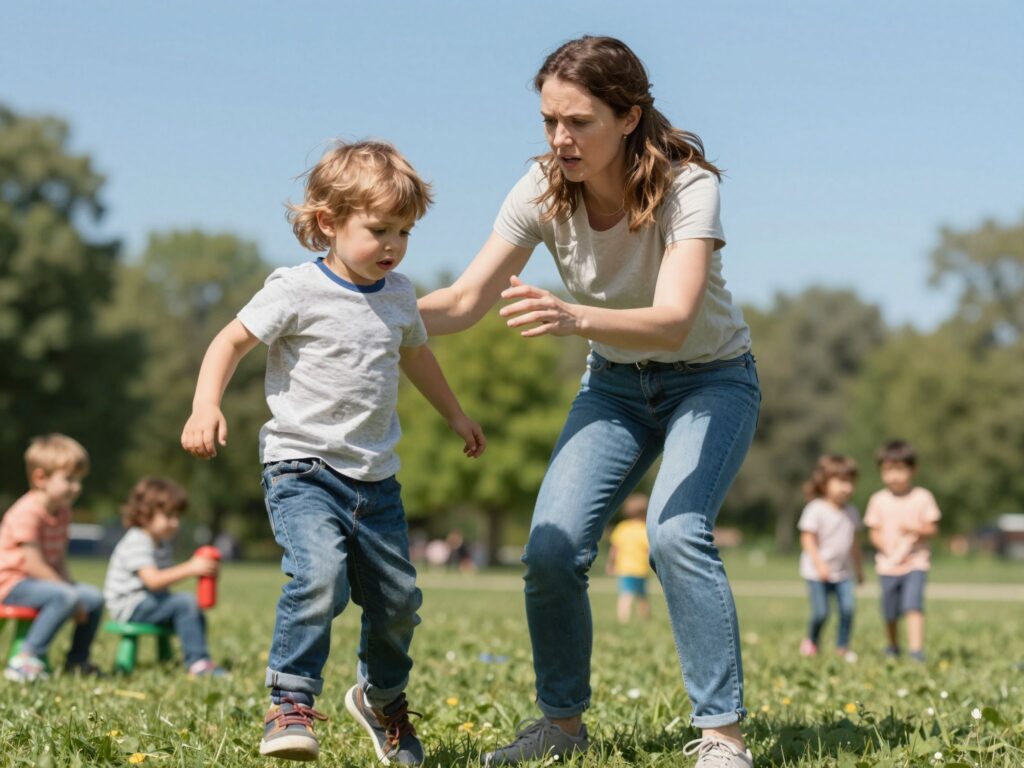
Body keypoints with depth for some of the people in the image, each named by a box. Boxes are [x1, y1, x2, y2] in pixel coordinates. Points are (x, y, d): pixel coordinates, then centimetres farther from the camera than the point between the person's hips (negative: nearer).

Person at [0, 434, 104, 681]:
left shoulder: (62, 512, 8)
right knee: (65, 597, -32)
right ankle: (26, 659, -31)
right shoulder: (27, 512, -21)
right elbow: (34, 565, -24)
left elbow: (59, 559, 10)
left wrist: (69, 586, -7)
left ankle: (77, 660, 13)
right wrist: (69, 589, -21)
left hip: (41, 580, 9)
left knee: (94, 597, 2)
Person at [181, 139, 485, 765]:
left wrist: (455, 414, 40)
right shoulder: (298, 291, -10)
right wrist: (206, 406, -20)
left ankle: (382, 698, 38)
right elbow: (232, 342, -5)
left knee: (398, 599, 11)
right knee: (319, 576, -29)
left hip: (376, 479, 6)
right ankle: (290, 704, -16)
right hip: (302, 468, -6)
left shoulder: (399, 295, 10)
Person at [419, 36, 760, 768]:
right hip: (615, 383, 4)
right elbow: (465, 302, -16)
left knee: (676, 533, -28)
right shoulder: (545, 191, -16)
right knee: (552, 549, -11)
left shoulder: (686, 185, -29)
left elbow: (672, 322, -43)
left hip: (710, 378, -4)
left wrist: (573, 316, -61)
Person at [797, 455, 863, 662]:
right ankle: (810, 641, 23)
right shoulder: (816, 509, -12)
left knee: (848, 608, -11)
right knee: (821, 613, -6)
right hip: (817, 573, -5)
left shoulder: (851, 511, 7)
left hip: (843, 572, 5)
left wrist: (859, 568, 22)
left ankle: (842, 646, 6)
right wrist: (819, 564, -21)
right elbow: (807, 538, -13)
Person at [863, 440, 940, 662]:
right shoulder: (878, 500, 3)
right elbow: (875, 532, 4)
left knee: (913, 605, -20)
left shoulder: (922, 497, -2)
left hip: (916, 562, -2)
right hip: (888, 564, 2)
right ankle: (892, 648, 33)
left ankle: (916, 650, -20)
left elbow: (932, 529, -2)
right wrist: (884, 545, -16)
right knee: (890, 613, 9)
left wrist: (914, 529, -21)